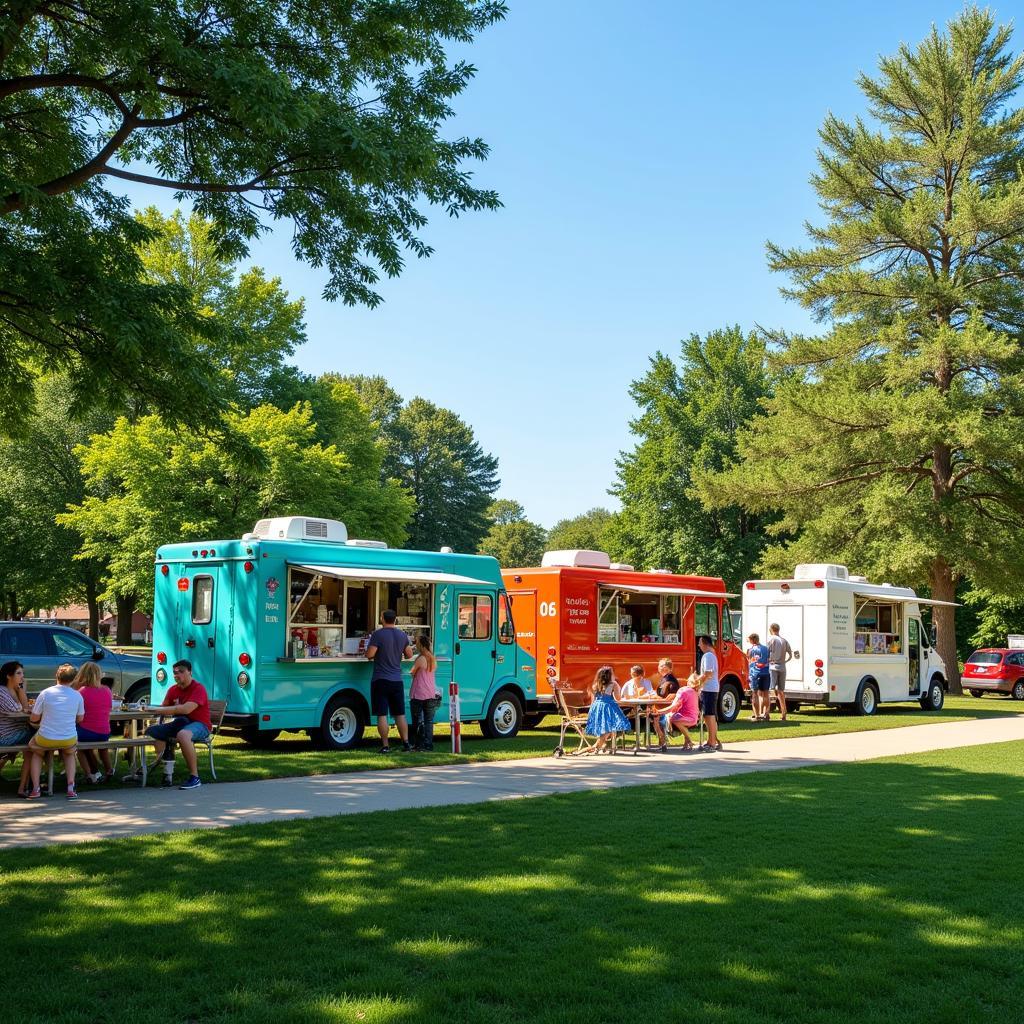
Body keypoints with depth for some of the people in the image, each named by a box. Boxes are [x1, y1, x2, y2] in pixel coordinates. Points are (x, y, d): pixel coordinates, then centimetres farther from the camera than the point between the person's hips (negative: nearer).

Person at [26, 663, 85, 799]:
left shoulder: (45, 693, -7)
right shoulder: (77, 696, -3)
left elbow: (34, 718, -2)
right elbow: (80, 718, 8)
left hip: (45, 740, -1)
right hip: (69, 740, 1)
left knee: (36, 753, 33)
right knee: (69, 754, 35)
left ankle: (35, 789, 20)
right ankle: (71, 788, 16)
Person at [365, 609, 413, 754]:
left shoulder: (378, 634, -11)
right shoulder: (402, 635, 5)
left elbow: (369, 654, -17)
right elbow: (409, 655, 11)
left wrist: (369, 654, 6)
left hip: (381, 680, -5)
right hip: (397, 680, 5)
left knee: (382, 715, -1)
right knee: (400, 714, 11)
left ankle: (385, 746, -2)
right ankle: (406, 743, 10)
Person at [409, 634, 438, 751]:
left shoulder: (420, 659, -13)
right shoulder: (433, 659, 7)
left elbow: (412, 673, -1)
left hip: (418, 695, -6)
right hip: (431, 694, 6)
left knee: (417, 721, 3)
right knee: (429, 720, 6)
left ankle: (418, 744, 4)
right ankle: (428, 743, 2)